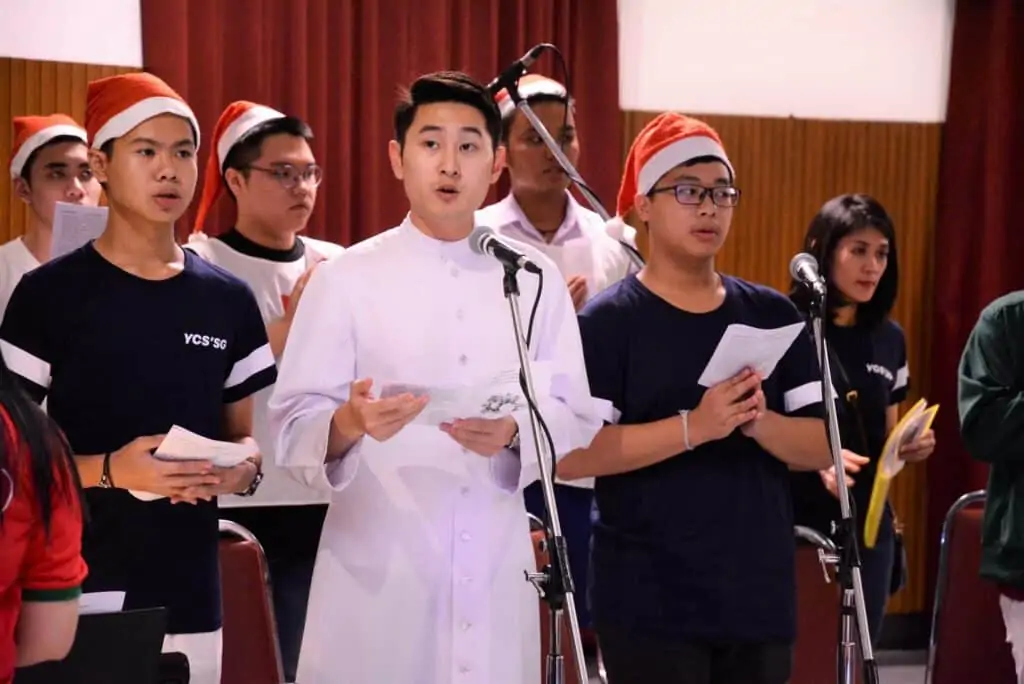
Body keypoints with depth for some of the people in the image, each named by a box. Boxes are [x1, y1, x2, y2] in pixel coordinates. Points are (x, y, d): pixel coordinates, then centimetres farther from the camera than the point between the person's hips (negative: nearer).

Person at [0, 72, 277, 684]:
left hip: (190, 602, 4)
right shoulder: (49, 294, -4)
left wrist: (242, 470, -6)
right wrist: (111, 470, -18)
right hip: (80, 598, -3)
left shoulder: (229, 301, 8)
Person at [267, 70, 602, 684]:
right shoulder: (347, 278, 0)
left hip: (496, 569, 2)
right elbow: (293, 426, -6)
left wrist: (514, 433, -17)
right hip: (377, 567, -2)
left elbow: (575, 416, 3)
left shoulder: (534, 280, 8)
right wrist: (350, 423, -26)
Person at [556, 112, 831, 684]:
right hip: (650, 602, -5)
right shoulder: (608, 322, -6)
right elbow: (571, 454, -15)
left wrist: (757, 421, -16)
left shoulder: (774, 316, 9)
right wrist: (695, 426, -24)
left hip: (760, 596, 5)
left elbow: (822, 447, 5)